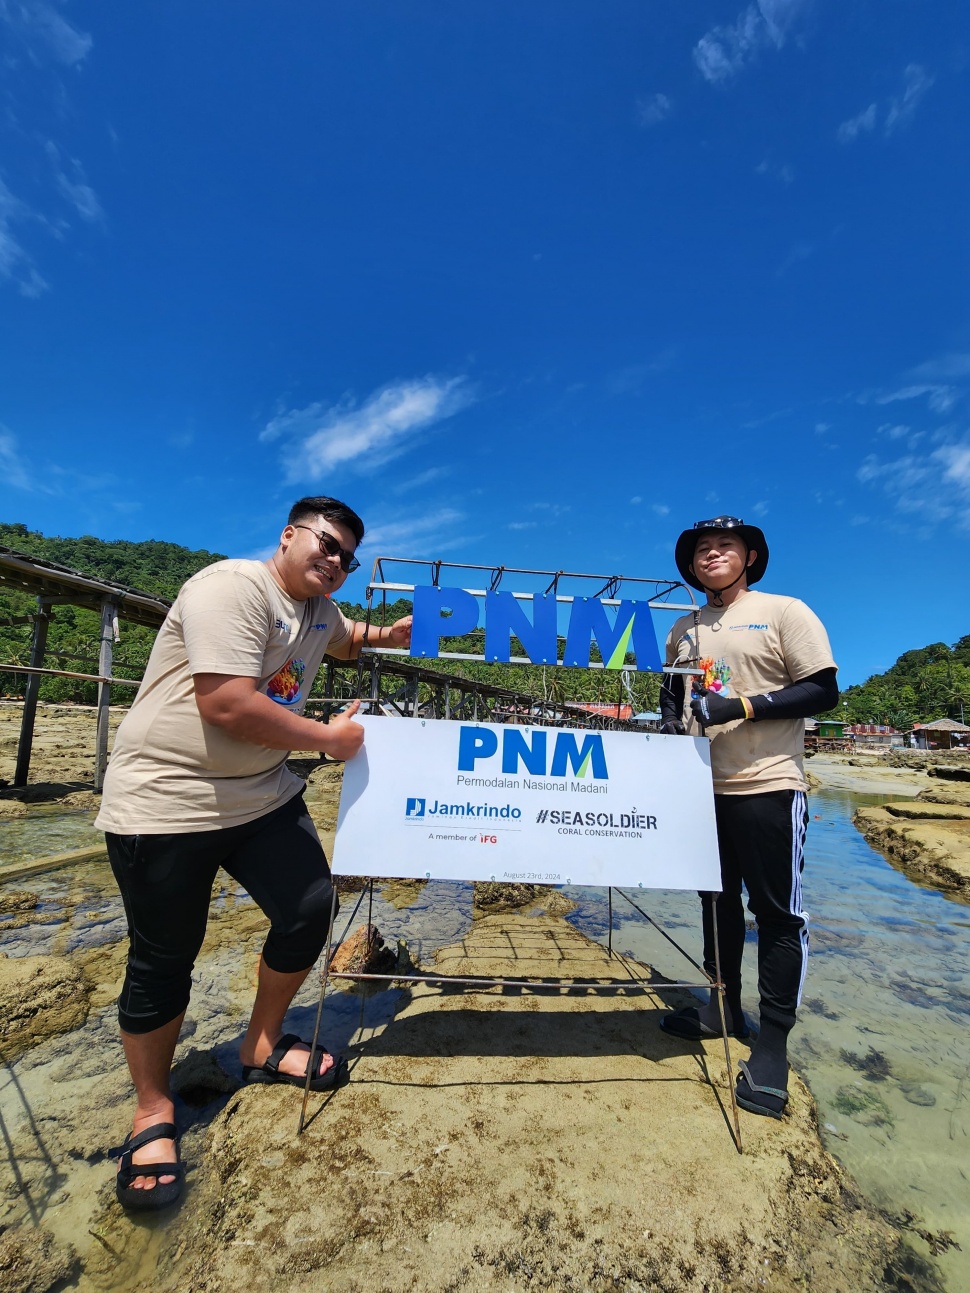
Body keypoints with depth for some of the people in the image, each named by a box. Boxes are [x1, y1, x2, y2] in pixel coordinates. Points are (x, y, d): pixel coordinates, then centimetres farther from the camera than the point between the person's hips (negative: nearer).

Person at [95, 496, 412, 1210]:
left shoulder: (321, 610, 10)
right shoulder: (233, 587, -19)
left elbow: (342, 639, 35)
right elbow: (228, 704, -29)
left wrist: (386, 635, 15)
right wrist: (328, 737, -17)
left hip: (264, 797, 8)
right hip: (166, 802, -7)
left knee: (310, 908, 4)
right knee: (163, 960, 5)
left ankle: (263, 1046, 31)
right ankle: (153, 1110, 31)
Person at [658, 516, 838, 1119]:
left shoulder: (784, 612, -4)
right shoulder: (683, 631, 12)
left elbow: (824, 690, -10)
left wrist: (743, 706, -20)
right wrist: (671, 719, -1)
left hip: (768, 786, -5)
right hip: (702, 786, 6)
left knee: (777, 912, 3)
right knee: (717, 901, 17)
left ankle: (774, 1042, 19)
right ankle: (725, 1007, 35)